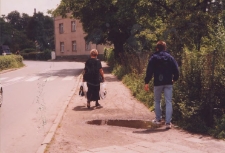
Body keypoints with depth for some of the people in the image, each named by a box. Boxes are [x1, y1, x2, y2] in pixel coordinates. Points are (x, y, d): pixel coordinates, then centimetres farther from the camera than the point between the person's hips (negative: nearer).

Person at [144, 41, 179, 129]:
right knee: (168, 102, 1)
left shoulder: (153, 58, -1)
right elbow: (176, 69, 2)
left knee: (157, 101, 18)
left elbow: (149, 71, -5)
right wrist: (174, 79, 16)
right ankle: (168, 122, -5)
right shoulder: (170, 57, 4)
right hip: (168, 83, 1)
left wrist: (146, 82, -3)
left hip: (158, 83, -1)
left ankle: (158, 119, 25)